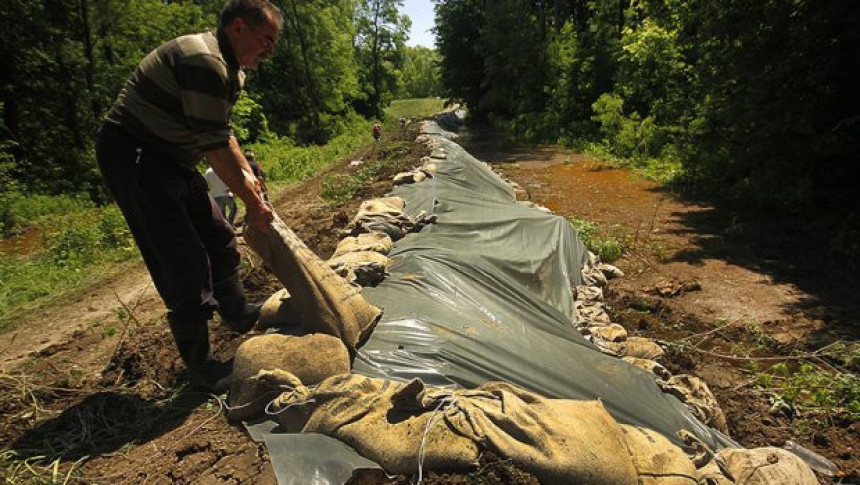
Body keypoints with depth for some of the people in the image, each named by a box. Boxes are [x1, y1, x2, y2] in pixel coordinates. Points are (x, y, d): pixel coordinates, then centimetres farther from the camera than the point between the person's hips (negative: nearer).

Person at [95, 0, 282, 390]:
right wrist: (252, 202, -16)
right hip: (131, 154, -10)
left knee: (219, 237, 13)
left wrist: (246, 174, 14)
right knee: (184, 260, -11)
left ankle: (237, 314, 34)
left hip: (167, 159, 10)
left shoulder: (227, 67, 11)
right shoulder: (204, 60, -22)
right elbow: (215, 147, -23)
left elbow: (221, 132, 20)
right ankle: (199, 366, 2)